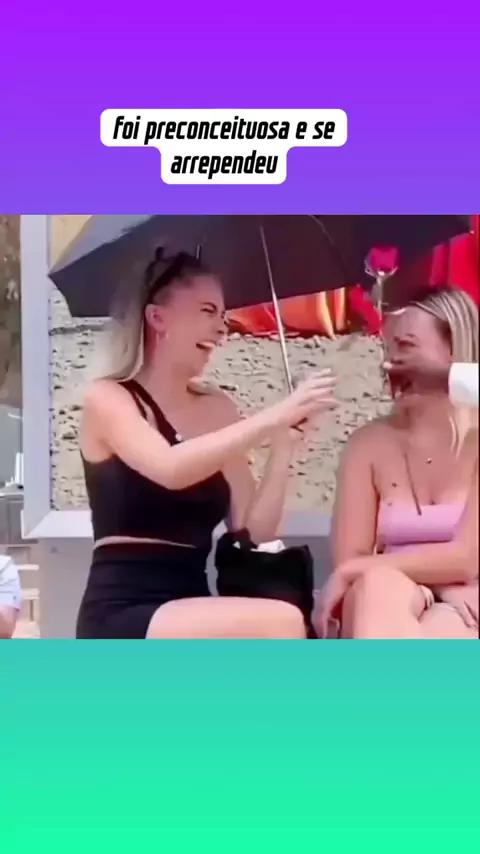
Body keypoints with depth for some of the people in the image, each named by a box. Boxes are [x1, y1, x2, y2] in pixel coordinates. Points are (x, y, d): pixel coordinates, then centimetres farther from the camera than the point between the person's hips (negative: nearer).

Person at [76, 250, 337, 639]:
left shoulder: (218, 409, 11)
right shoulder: (107, 399, -3)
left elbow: (256, 528, 6)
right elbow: (170, 469, -24)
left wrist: (284, 444, -5)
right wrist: (274, 416, -22)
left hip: (189, 616, 6)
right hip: (120, 617, -5)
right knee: (281, 624, -27)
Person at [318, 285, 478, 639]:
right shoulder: (369, 443, 6)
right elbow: (350, 558, -2)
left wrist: (355, 571, -12)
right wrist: (439, 582, -17)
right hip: (387, 612, 2)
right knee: (376, 585, -35)